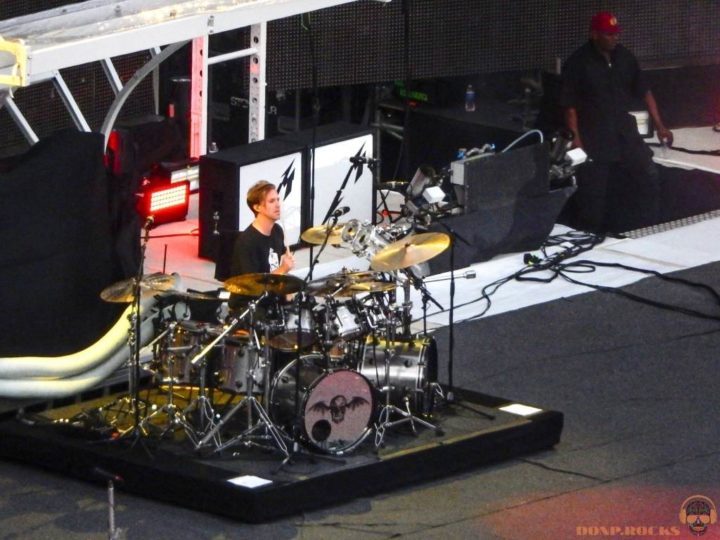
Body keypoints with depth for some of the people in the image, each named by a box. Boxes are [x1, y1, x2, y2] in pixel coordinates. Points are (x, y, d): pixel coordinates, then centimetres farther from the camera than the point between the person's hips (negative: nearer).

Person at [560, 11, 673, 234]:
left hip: (626, 134, 4)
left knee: (650, 179, -2)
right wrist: (576, 138, -17)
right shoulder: (577, 63, -8)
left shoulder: (625, 57, 6)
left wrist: (659, 125, 7)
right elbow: (569, 104, -9)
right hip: (593, 139, -4)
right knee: (593, 193, 1)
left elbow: (644, 91, 12)